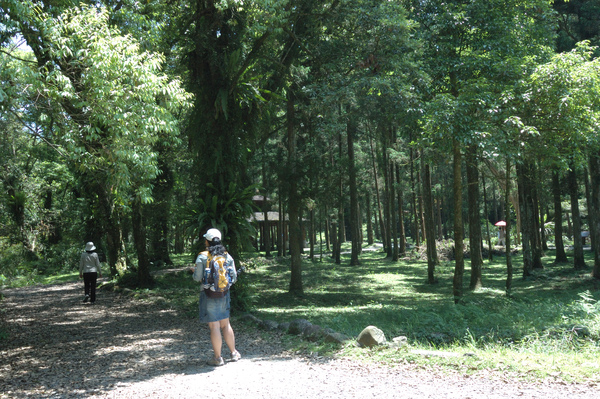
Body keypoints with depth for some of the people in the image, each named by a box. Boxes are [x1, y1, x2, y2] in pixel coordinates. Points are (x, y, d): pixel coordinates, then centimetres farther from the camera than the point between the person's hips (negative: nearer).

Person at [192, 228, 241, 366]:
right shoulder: (227, 256, 2)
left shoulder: (202, 257, -11)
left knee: (214, 326, 1)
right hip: (224, 293, 5)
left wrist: (195, 272, 12)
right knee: (225, 324, 17)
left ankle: (217, 358, 9)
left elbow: (197, 277, -9)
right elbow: (234, 277, 3)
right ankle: (233, 353, 24)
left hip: (209, 294, -4)